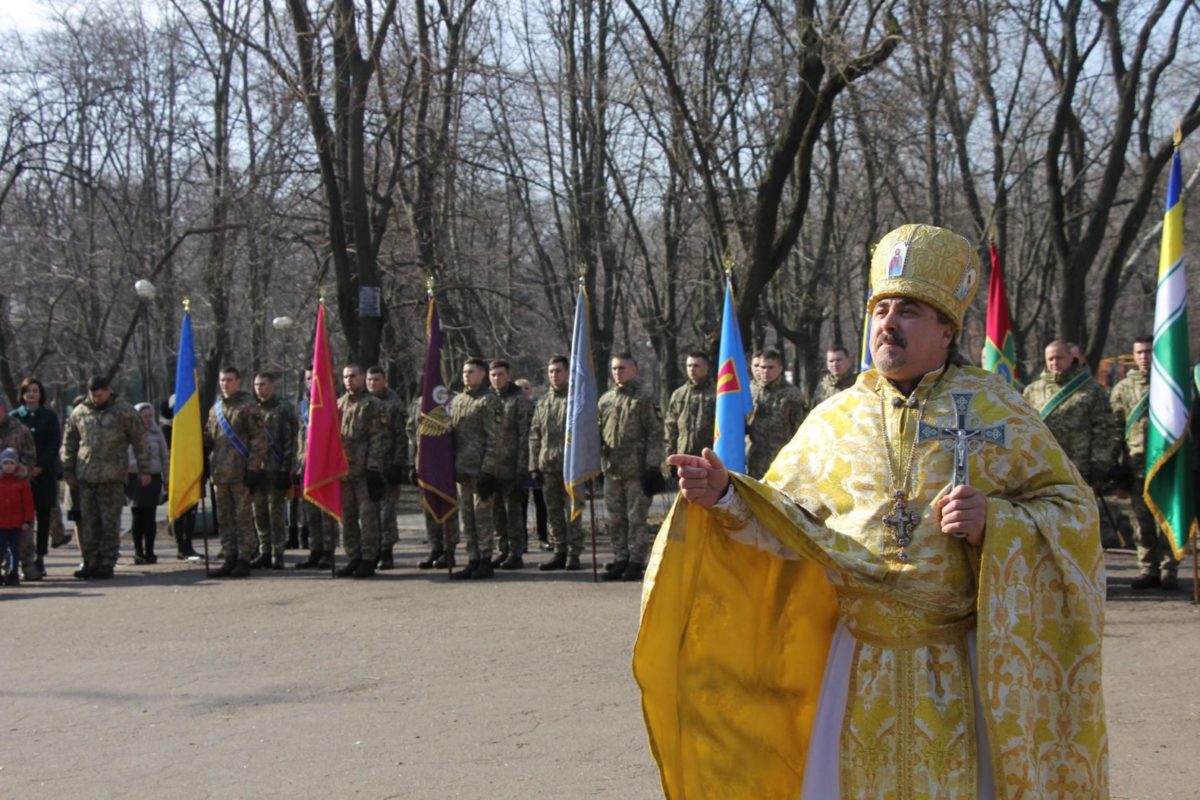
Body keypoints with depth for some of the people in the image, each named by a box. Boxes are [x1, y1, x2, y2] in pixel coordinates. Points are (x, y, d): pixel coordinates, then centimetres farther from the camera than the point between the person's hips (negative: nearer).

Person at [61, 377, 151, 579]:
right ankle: (90, 561, 13)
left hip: (112, 478, -4)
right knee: (88, 521, 6)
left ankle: (107, 563, 2)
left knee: (110, 522, -3)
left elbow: (141, 442, 2)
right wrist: (68, 471, 14)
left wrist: (144, 471, 0)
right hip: (85, 477, 4)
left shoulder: (124, 412, 0)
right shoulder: (79, 413, 11)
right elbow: (68, 443, 18)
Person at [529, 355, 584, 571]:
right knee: (553, 511, 8)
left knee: (572, 511, -3)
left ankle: (574, 555, 2)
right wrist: (535, 466, 8)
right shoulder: (542, 403, 15)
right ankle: (560, 553, 15)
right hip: (548, 465, 5)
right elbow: (534, 436, 15)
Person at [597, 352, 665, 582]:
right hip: (611, 469, 6)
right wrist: (598, 458, 7)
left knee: (637, 518, -2)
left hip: (637, 470, -6)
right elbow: (598, 432, 20)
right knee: (615, 520, 9)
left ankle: (636, 562, 3)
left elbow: (655, 434, -7)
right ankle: (620, 560, 16)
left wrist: (653, 467, -12)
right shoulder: (605, 400, 13)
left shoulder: (644, 399, -4)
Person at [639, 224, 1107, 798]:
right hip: (861, 662, 2)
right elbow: (785, 518, 10)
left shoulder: (993, 410, -2)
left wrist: (993, 524, -18)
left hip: (963, 662, -2)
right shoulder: (836, 419, 6)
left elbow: (1072, 507, -2)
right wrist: (725, 496, -8)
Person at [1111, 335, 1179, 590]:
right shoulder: (1123, 388, 12)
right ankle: (1149, 569, 11)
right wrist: (1119, 465, 3)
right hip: (1137, 465, 2)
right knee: (1143, 522, 4)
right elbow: (1116, 429, 10)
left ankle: (1169, 570, 6)